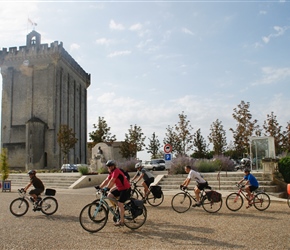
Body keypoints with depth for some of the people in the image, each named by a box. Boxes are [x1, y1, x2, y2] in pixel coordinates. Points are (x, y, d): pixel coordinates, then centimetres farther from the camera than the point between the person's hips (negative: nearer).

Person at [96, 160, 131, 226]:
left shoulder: (116, 171, -19)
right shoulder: (111, 172, 9)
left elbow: (112, 181, -30)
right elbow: (106, 180, 8)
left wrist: (107, 188, -35)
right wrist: (99, 187, 2)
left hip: (126, 189, -9)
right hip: (120, 188, 9)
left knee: (120, 204, -13)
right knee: (110, 195, 1)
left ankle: (121, 221, -5)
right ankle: (117, 209, 14)